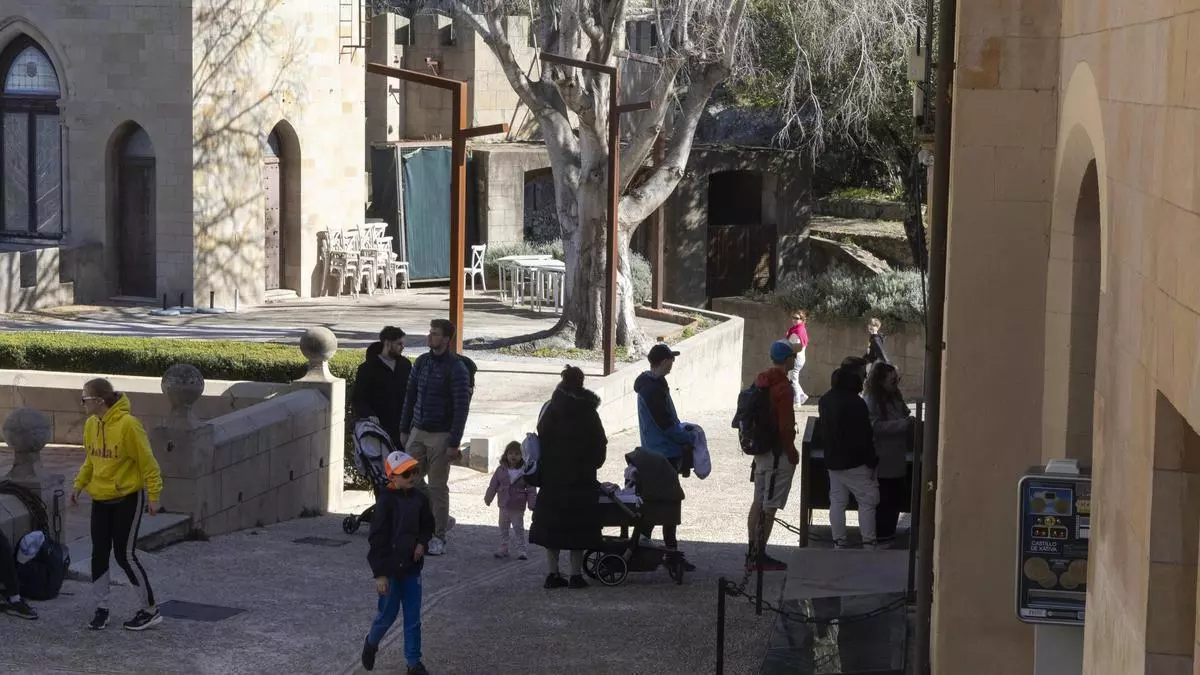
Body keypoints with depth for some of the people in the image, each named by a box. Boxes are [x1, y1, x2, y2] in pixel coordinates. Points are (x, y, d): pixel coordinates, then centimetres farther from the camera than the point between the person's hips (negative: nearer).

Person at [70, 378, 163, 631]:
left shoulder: (127, 424, -20)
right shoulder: (91, 424, 2)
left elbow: (147, 462, -16)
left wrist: (153, 496, -14)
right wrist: (79, 485, 9)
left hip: (127, 498, -7)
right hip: (100, 499, 7)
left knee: (125, 555, -5)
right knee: (99, 554, 7)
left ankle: (150, 610, 8)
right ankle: (101, 608, 20)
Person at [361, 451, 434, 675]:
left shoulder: (420, 499, 1)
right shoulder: (387, 501, -16)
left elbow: (427, 526, 17)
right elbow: (377, 538, -15)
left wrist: (422, 543, -6)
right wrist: (379, 574, -16)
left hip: (412, 567, 5)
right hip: (391, 568, -5)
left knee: (413, 617, 8)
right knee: (388, 614, 9)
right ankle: (371, 643, 37)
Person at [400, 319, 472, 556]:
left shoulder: (456, 368, -11)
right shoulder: (422, 361, 8)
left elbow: (462, 407, -12)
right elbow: (410, 396, 16)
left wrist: (454, 443, -15)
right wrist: (404, 429, 13)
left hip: (441, 435, -5)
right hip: (417, 432, 5)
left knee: (437, 488, 0)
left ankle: (439, 537, 8)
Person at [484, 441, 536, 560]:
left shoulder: (525, 471, -9)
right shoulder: (501, 470, -1)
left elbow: (531, 489, -7)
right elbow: (493, 485, 6)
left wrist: (532, 503, -12)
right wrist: (488, 498, 6)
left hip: (518, 507, -3)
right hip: (504, 506, 3)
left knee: (518, 528, 2)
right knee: (503, 528, 12)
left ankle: (521, 549, 9)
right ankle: (503, 548, 22)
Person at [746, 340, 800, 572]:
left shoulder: (761, 381, 9)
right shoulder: (782, 386, -18)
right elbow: (785, 425, -20)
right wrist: (792, 453, -10)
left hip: (761, 449, 9)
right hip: (778, 453, -9)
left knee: (758, 503, 14)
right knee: (769, 507, -4)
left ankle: (753, 553, 21)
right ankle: (761, 557, -1)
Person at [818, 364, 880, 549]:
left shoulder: (825, 401, 8)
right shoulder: (855, 402, -18)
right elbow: (864, 436, -16)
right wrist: (871, 462, -11)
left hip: (832, 460, 8)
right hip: (854, 462, -8)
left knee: (837, 501, 10)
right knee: (867, 501, 0)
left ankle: (839, 543, 10)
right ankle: (868, 543, -3)